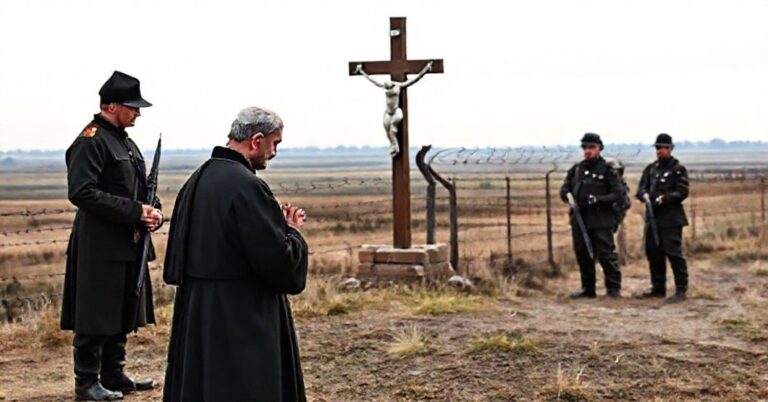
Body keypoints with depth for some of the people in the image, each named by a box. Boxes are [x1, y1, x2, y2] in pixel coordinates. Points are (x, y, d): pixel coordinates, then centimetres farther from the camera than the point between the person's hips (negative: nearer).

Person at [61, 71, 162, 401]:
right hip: (100, 247, -9)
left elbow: (139, 188, 24)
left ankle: (113, 375, 25)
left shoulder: (127, 143, 16)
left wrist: (152, 211, 2)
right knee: (95, 317, -2)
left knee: (123, 314, 14)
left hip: (129, 246, 9)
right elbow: (82, 193, -21)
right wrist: (135, 212, -20)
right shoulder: (91, 141, -12)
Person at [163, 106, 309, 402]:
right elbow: (277, 259, -21)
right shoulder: (246, 186, -20)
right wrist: (292, 231, 0)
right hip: (242, 320, -9)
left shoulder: (196, 180, 8)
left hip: (194, 312, 9)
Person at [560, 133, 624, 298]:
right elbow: (564, 190, 14)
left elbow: (618, 193, -6)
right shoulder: (576, 169, 13)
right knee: (583, 255, 9)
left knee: (606, 254, -5)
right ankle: (588, 288, 19)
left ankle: (613, 288, 4)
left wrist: (598, 199, -20)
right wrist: (568, 196, -10)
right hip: (579, 218, 5)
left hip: (601, 221, -5)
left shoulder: (607, 170, -2)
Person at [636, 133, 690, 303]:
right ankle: (658, 287, 22)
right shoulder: (651, 168, 15)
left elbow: (682, 192, -9)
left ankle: (681, 290, -4)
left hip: (671, 219, -7)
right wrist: (644, 195, -12)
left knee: (673, 253, -9)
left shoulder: (678, 169, -3)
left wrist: (664, 198, -23)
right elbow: (641, 187, 11)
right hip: (652, 217, 7)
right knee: (653, 252, 11)